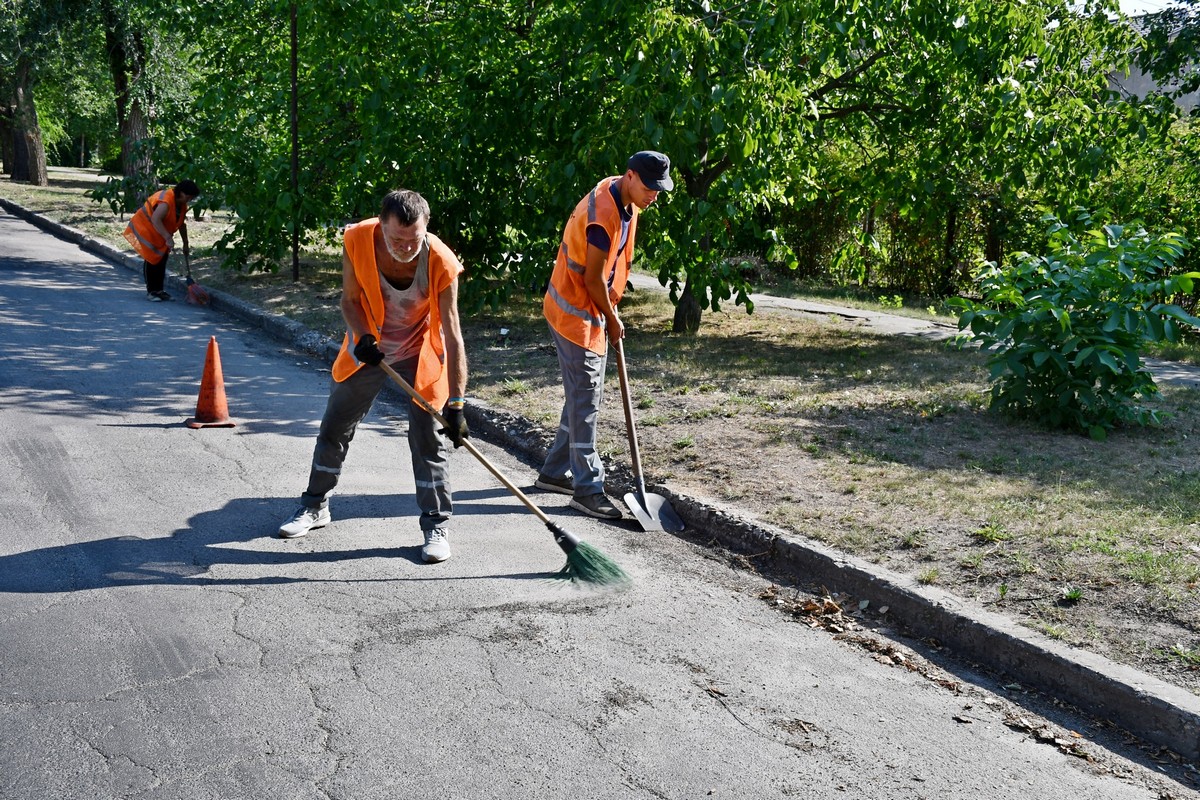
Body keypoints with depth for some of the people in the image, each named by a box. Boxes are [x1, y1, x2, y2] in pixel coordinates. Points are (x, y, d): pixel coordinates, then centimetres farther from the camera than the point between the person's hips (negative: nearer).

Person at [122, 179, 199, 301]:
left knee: (161, 260, 6)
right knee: (151, 259, -10)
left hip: (160, 234, 9)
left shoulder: (182, 205, -1)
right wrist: (168, 238, -47)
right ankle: (151, 292, -5)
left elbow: (182, 225, 12)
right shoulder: (166, 201, -31)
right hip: (146, 228, -9)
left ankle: (158, 290, 13)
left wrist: (185, 244, 15)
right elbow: (155, 220, -42)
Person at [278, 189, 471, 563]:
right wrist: (362, 338, -25)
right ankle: (315, 506, 34)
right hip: (369, 346, 3)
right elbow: (350, 300, -7)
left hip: (419, 352, -3)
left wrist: (456, 404, -32)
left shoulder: (441, 263, -31)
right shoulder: (357, 241, -25)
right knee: (334, 427, 13)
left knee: (428, 438, -7)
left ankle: (436, 525, 8)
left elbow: (452, 337, -30)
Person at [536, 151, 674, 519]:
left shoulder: (626, 201, 6)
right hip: (576, 313, -10)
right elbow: (592, 278, -21)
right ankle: (587, 489, 1)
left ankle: (555, 472, 26)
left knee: (585, 396, 15)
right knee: (585, 402, -6)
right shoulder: (603, 213, -25)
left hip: (593, 312, 10)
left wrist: (610, 314, 14)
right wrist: (611, 319, -8)